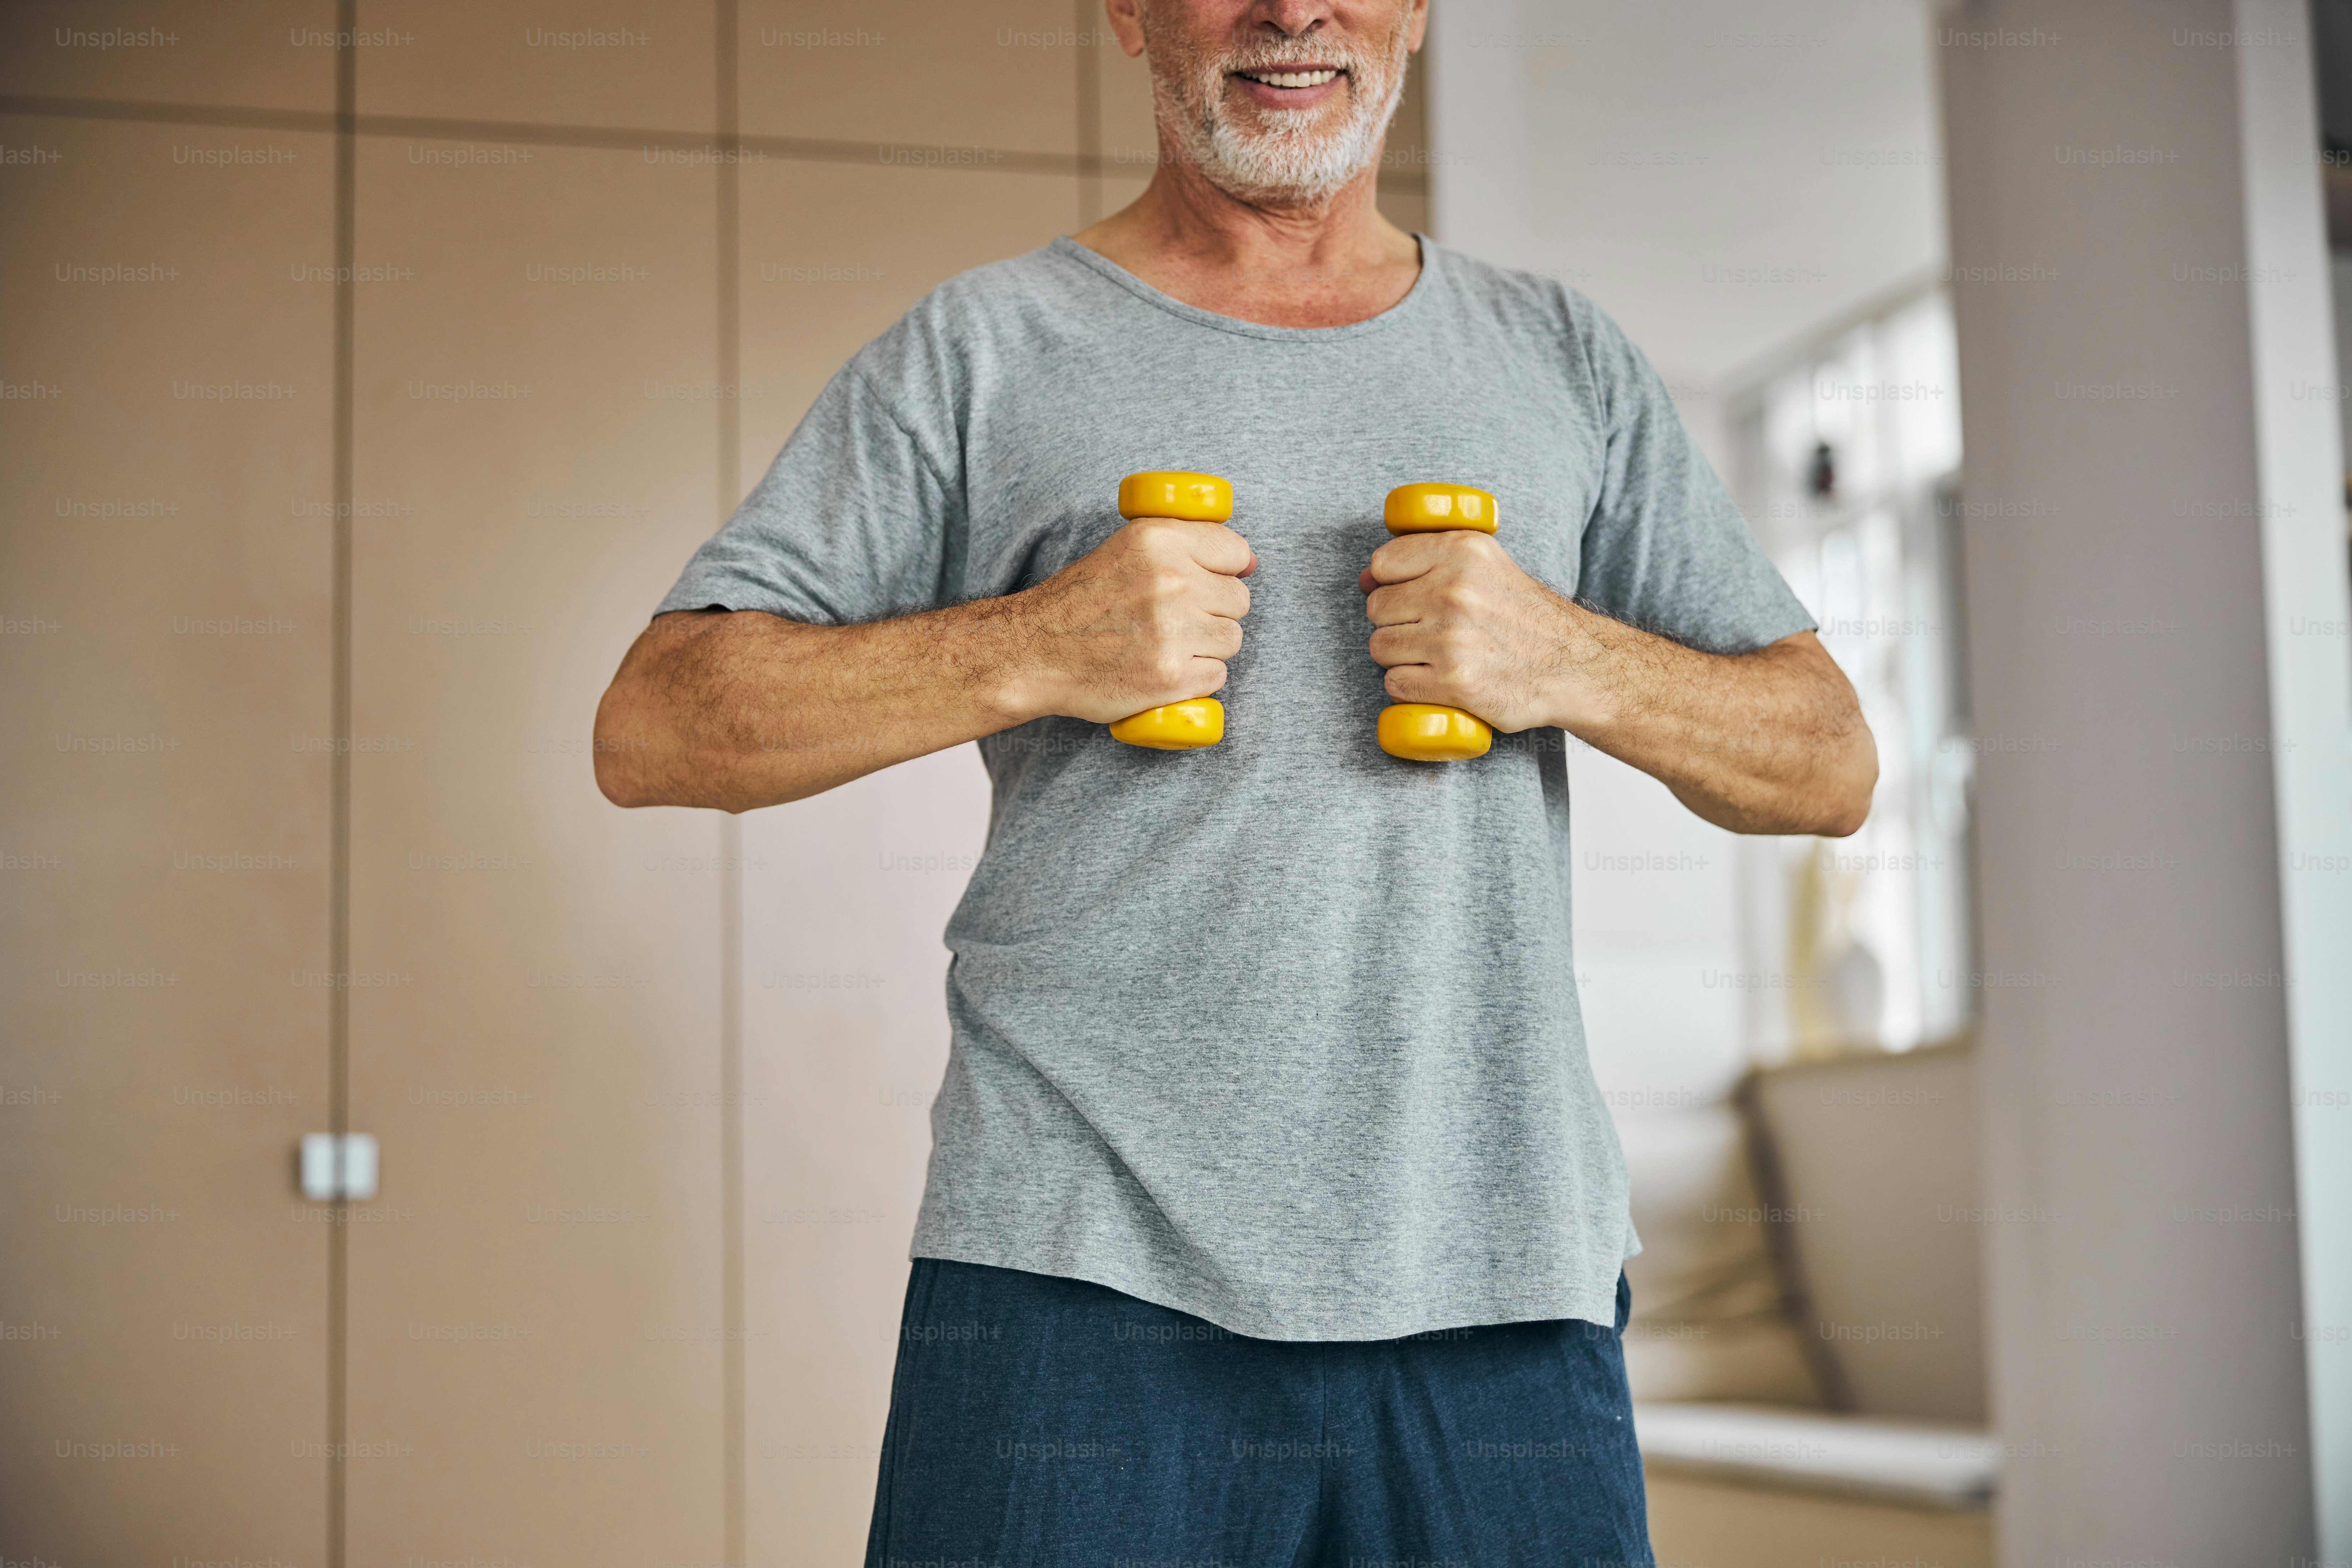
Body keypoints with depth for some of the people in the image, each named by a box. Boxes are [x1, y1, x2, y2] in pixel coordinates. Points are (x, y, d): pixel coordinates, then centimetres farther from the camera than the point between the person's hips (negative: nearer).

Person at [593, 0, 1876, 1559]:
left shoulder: (1563, 360, 15)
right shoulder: (981, 352, 6)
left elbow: (1830, 765, 14)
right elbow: (653, 731, 1)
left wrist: (1574, 665, -5)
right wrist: (1029, 651, -12)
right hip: (1082, 1278, -2)